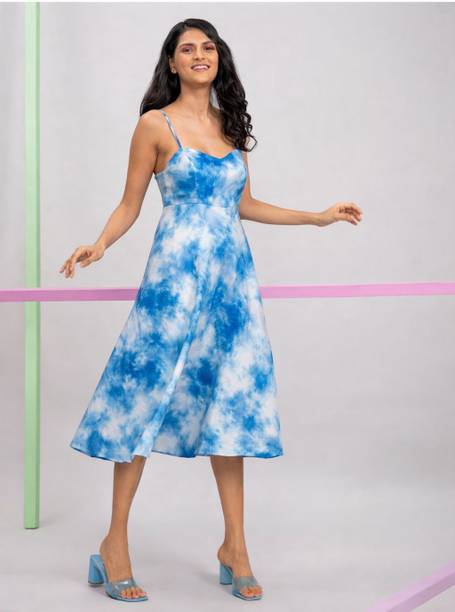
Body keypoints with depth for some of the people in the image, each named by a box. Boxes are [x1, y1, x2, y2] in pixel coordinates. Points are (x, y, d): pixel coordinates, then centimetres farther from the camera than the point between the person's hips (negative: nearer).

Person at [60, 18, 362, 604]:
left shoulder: (231, 126, 14)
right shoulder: (155, 125, 1)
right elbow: (129, 205, 2)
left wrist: (318, 216, 21)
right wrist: (98, 244, -17)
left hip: (231, 272, 5)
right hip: (176, 271, -5)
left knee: (231, 399, 4)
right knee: (147, 392, -4)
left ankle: (234, 545, 11)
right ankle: (115, 540, 7)